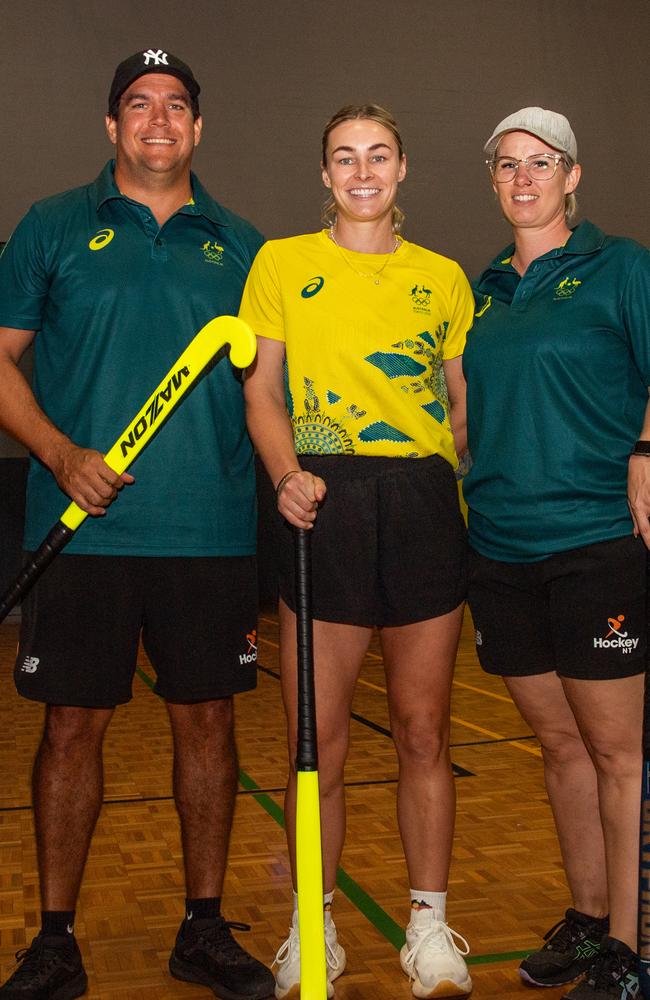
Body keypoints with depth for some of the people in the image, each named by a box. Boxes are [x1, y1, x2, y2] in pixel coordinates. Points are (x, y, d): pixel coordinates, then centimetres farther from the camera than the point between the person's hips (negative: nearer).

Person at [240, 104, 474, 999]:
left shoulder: (443, 277, 13)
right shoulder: (281, 263, 8)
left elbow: (463, 402, 15)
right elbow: (260, 391, 4)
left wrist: (475, 514, 5)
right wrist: (287, 474, -14)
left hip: (426, 504, 2)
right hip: (323, 506, -2)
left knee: (424, 734, 8)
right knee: (318, 746, 2)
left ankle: (429, 927, 23)